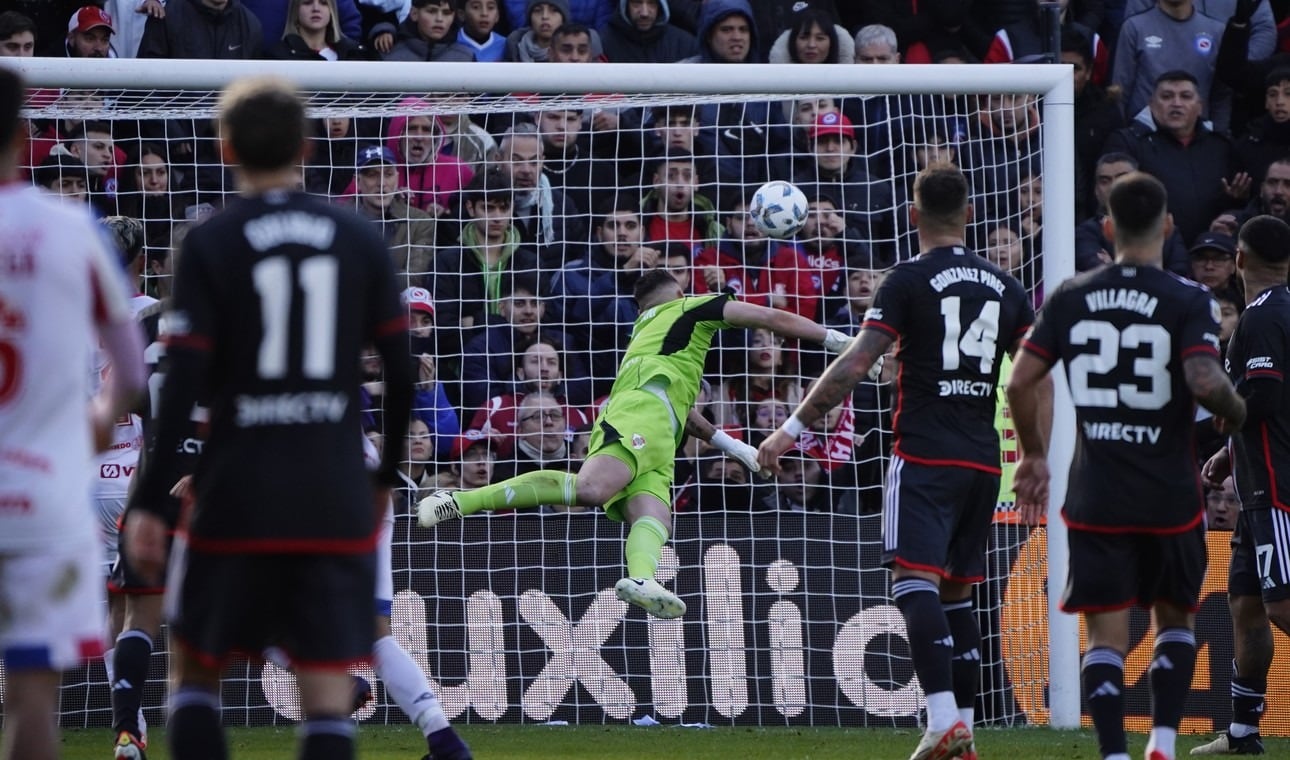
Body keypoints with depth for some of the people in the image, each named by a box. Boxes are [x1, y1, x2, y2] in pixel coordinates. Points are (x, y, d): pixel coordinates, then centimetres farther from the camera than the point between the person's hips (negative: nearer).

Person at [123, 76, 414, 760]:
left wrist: (148, 501, -7)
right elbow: (400, 374, 7)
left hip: (236, 497, -2)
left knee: (194, 674, 14)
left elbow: (182, 383, -10)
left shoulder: (210, 244, -4)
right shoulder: (360, 241, 5)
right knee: (329, 698, 0)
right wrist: (386, 474, 20)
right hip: (336, 500, 2)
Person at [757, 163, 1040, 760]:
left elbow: (856, 364, -11)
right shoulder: (1006, 287, 11)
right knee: (956, 590, 15)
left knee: (916, 582, -13)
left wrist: (794, 428, -6)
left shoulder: (911, 279, -5)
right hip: (983, 459, 6)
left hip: (925, 456, -6)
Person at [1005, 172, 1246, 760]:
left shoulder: (1070, 298, 2)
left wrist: (1033, 456, 16)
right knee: (1174, 620, 18)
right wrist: (1235, 411, 1)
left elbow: (1019, 383, 1)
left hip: (1095, 496, 1)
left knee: (1106, 635, 4)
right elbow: (1205, 381, -21)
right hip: (1170, 498, -1)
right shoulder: (1188, 301, -7)